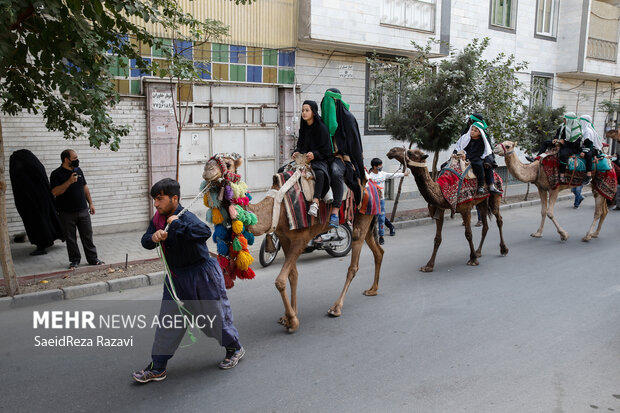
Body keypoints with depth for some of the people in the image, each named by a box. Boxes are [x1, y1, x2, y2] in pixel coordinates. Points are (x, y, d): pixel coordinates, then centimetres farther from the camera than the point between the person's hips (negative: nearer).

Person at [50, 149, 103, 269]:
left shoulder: (78, 170, 10)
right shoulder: (56, 174, -8)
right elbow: (55, 192, -19)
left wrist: (91, 203, 12)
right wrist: (69, 182, -26)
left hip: (83, 211, 4)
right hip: (67, 213, -4)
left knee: (87, 235, 7)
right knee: (70, 239, 5)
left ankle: (92, 258, 14)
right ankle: (75, 260, 17)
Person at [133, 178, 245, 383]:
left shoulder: (186, 217, -25)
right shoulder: (159, 218, 1)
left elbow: (205, 231, -44)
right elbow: (145, 241, -1)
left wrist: (176, 224, -39)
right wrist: (153, 237, -23)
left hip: (201, 276, -7)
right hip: (176, 277, 7)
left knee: (214, 316, 9)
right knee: (167, 321, 8)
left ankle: (235, 349, 35)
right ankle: (157, 368, 19)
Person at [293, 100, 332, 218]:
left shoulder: (321, 128, -8)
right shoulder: (303, 127, 12)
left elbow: (327, 150, -9)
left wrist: (314, 154, -23)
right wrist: (296, 151, -1)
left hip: (320, 160, -7)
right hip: (304, 159, 7)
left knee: (319, 173, -40)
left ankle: (315, 203, -42)